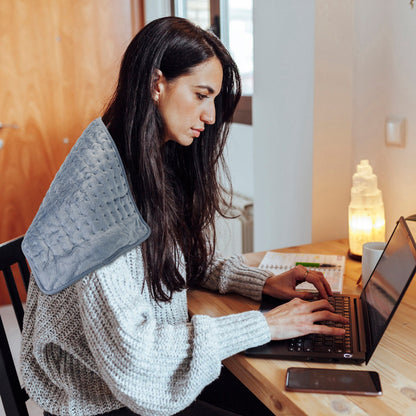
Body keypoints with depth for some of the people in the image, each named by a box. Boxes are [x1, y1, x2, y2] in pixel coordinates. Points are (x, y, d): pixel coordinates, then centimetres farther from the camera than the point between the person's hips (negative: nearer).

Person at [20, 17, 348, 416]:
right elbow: (128, 349, -27)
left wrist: (265, 283, -3)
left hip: (164, 368, 7)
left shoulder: (167, 166, 1)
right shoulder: (99, 181, -25)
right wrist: (263, 326, -22)